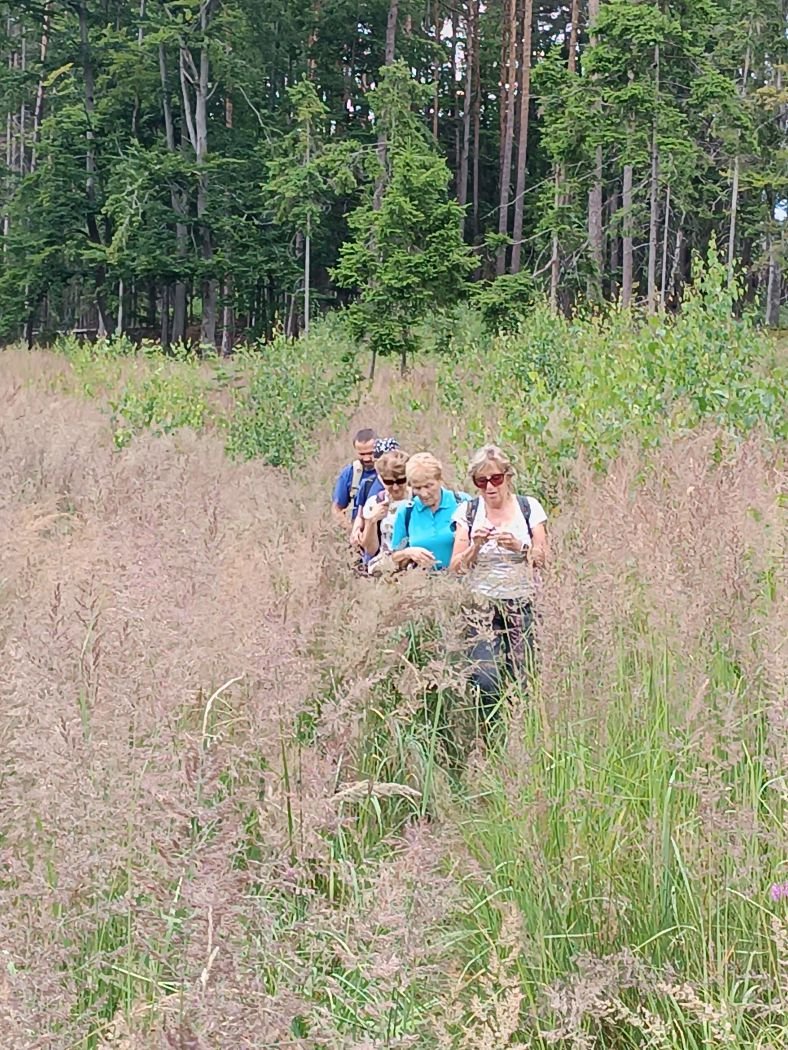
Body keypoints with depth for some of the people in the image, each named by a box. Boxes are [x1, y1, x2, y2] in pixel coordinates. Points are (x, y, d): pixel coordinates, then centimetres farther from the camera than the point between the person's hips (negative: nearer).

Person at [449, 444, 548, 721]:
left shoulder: (529, 507, 3)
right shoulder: (467, 512, 4)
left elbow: (544, 561, 2)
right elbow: (456, 568, 3)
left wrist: (519, 547, -17)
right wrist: (475, 545, -15)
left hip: (523, 605, 0)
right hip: (482, 605, 0)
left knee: (522, 678, -6)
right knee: (485, 682, -14)